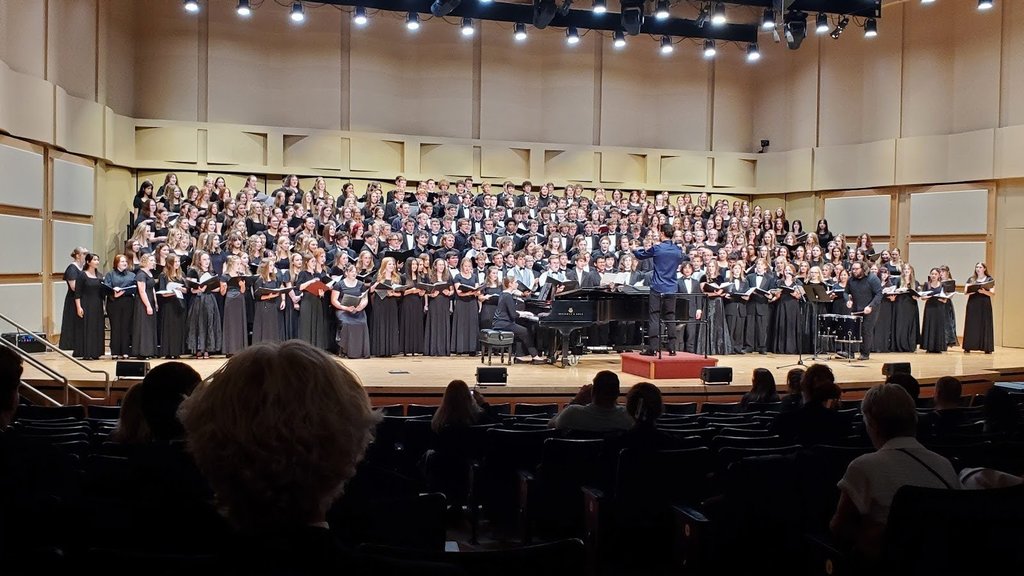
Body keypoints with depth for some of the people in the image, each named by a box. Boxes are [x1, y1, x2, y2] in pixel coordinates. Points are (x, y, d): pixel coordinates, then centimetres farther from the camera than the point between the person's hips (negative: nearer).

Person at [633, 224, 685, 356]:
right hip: (671, 289, 4)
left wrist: (635, 250, 29)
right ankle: (672, 348, 6)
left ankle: (653, 348, -5)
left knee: (654, 318, -2)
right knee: (670, 318, 7)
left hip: (657, 289, -4)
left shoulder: (657, 248, -7)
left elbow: (640, 256, 6)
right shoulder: (678, 250, 5)